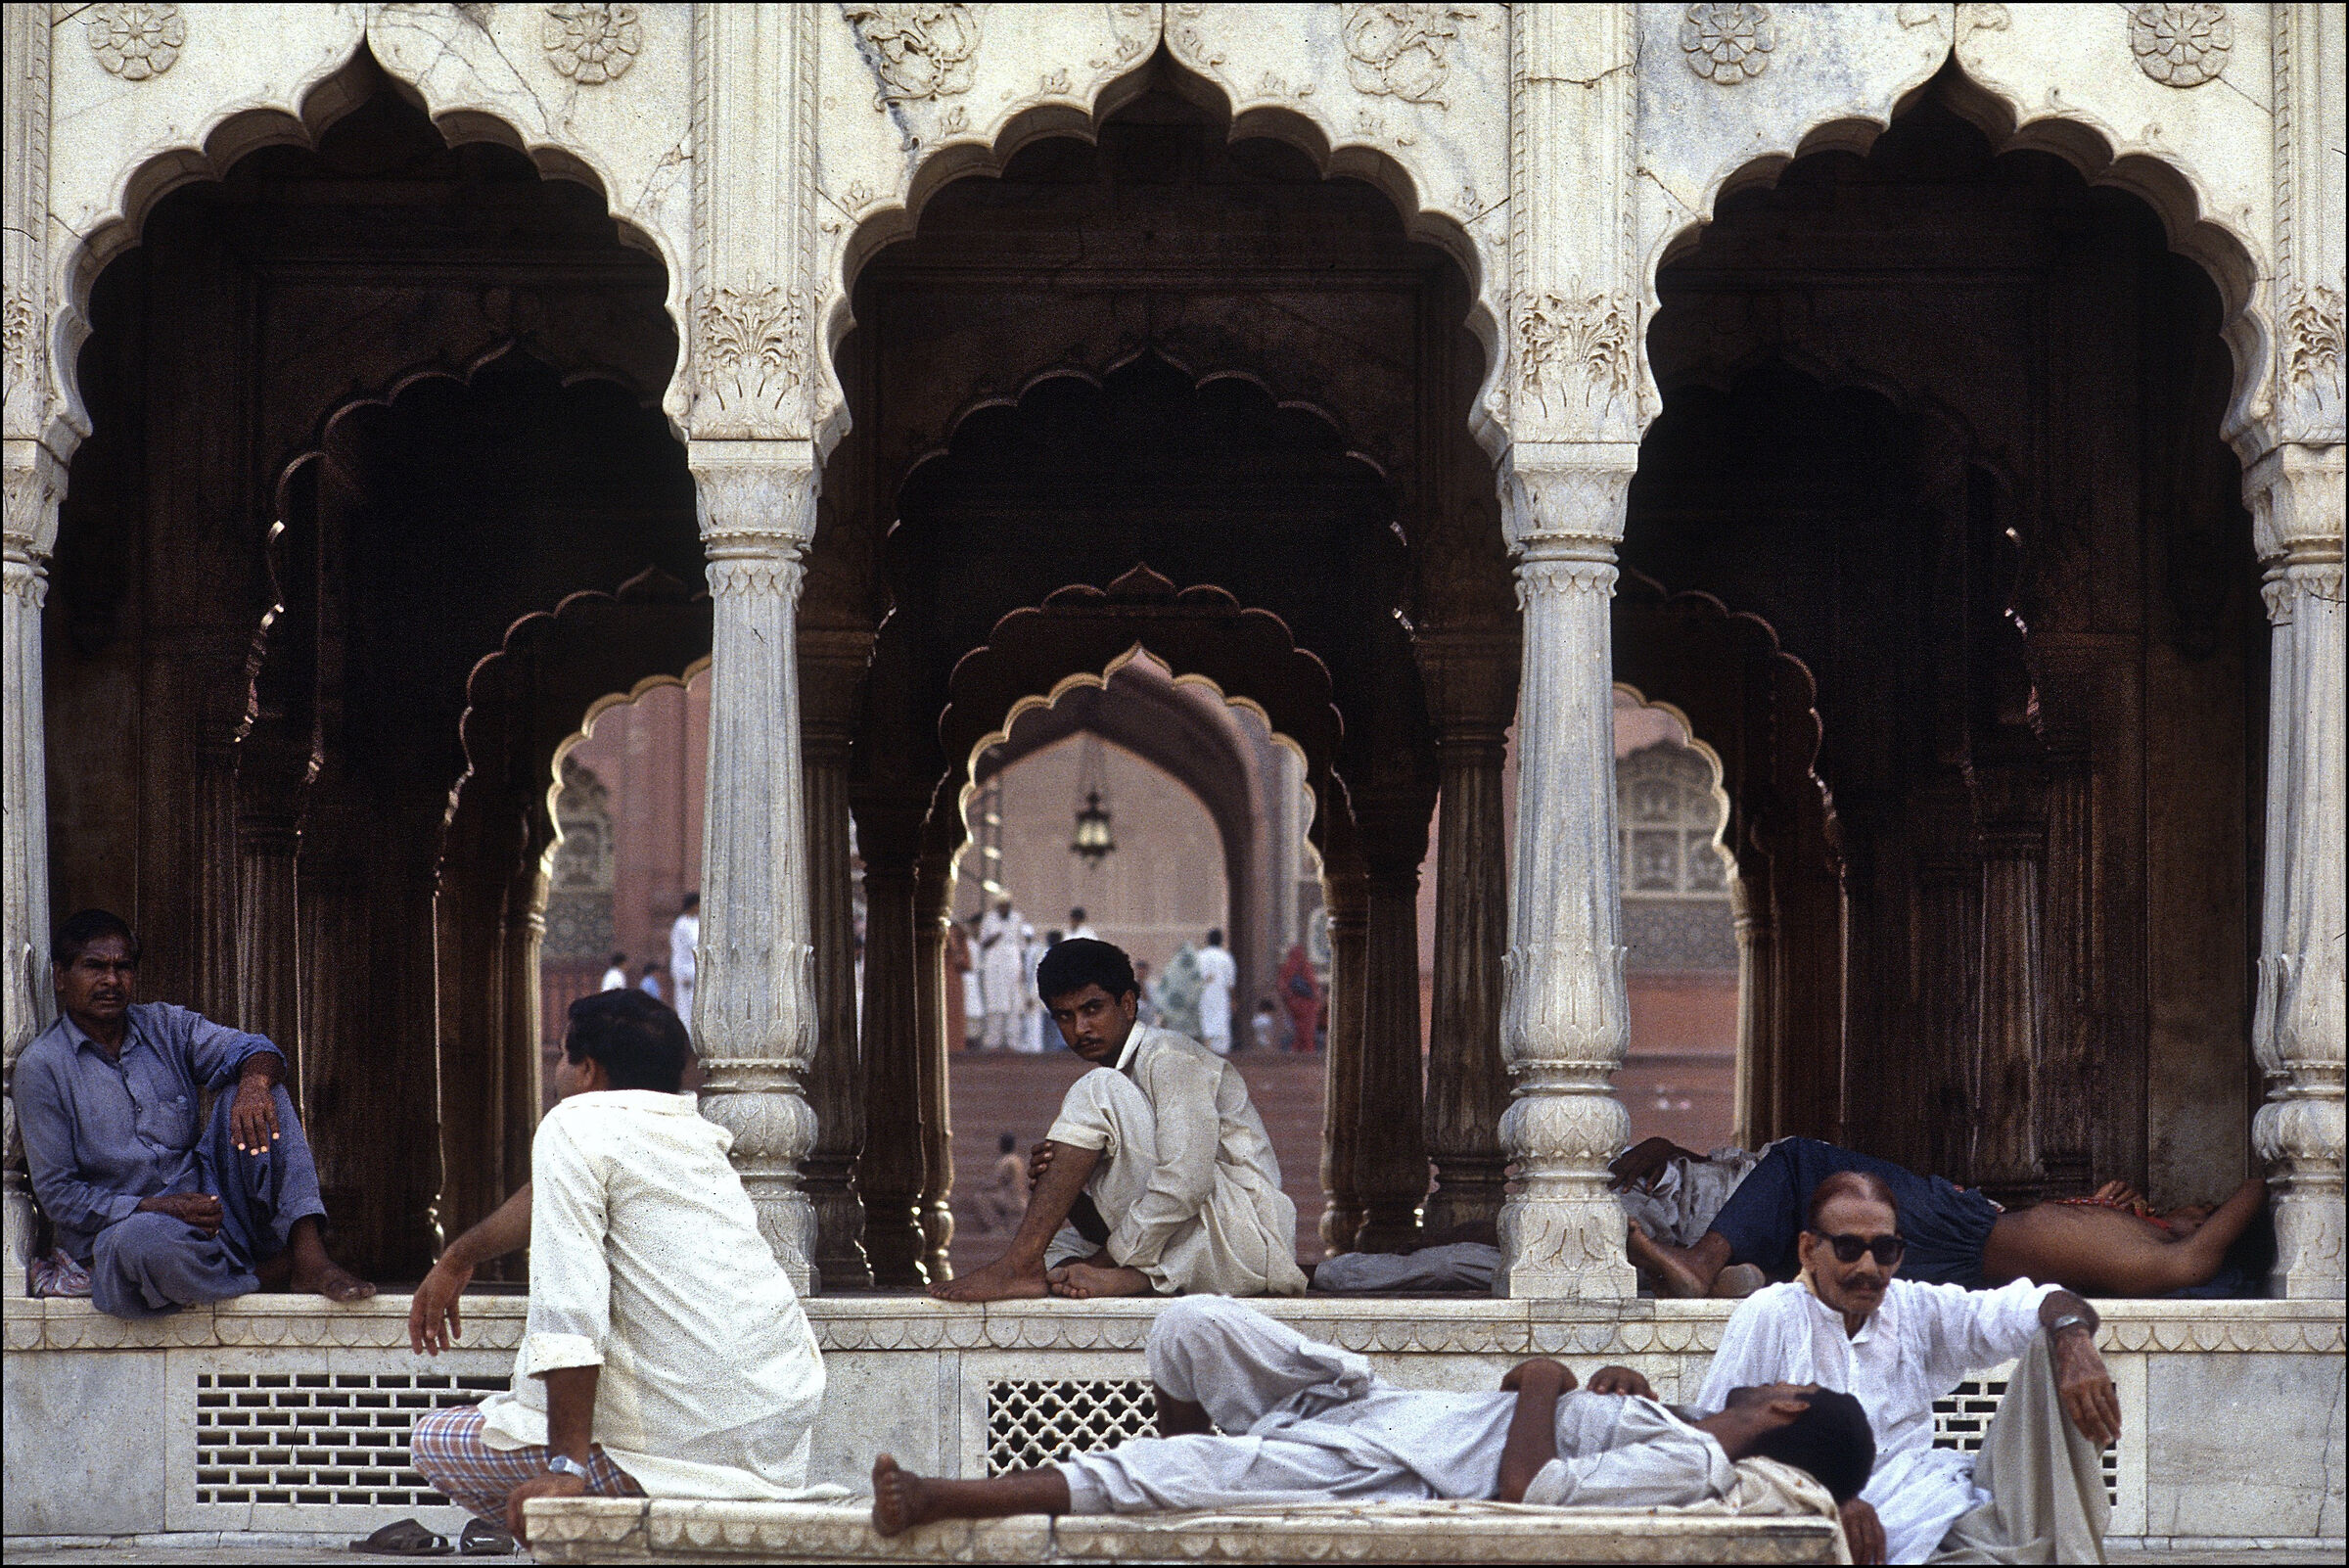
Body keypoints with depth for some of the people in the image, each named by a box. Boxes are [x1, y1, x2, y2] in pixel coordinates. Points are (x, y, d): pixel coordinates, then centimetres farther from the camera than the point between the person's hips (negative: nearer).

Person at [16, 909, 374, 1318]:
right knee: (142, 1240, -42)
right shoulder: (42, 1066, -3)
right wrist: (155, 1207, -20)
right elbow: (57, 1193, -7)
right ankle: (269, 1274, -15)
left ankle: (309, 1255, -25)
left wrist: (254, 1081, -31)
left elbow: (249, 1049, -5)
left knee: (250, 1083, -12)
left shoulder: (166, 1026, 11)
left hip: (207, 1199, 5)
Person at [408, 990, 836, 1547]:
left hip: (685, 1439, -8)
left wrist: (565, 1466, -20)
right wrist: (458, 1258, 43)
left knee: (433, 1442, 9)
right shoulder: (697, 1134, 17)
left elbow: (567, 1300, -17)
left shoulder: (574, 1125, -7)